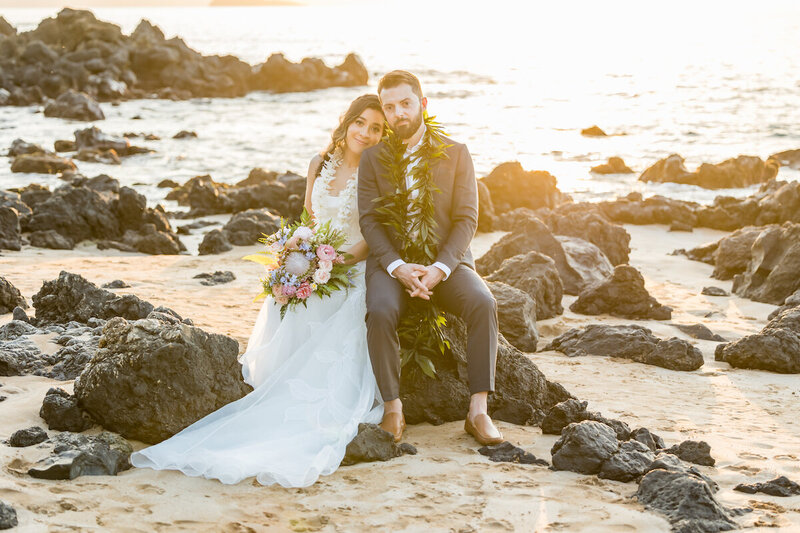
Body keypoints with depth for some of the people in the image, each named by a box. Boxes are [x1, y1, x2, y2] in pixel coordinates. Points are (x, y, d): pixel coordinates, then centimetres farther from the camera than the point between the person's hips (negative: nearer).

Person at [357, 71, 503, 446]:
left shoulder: (456, 154, 3)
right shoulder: (372, 159, 5)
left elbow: (466, 219, -3)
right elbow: (369, 220, -2)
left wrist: (439, 269, -18)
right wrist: (398, 267, -19)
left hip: (446, 259, 0)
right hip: (391, 261, 0)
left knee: (483, 304, -30)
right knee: (380, 312, -33)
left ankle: (478, 410, -26)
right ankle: (393, 410, -22)